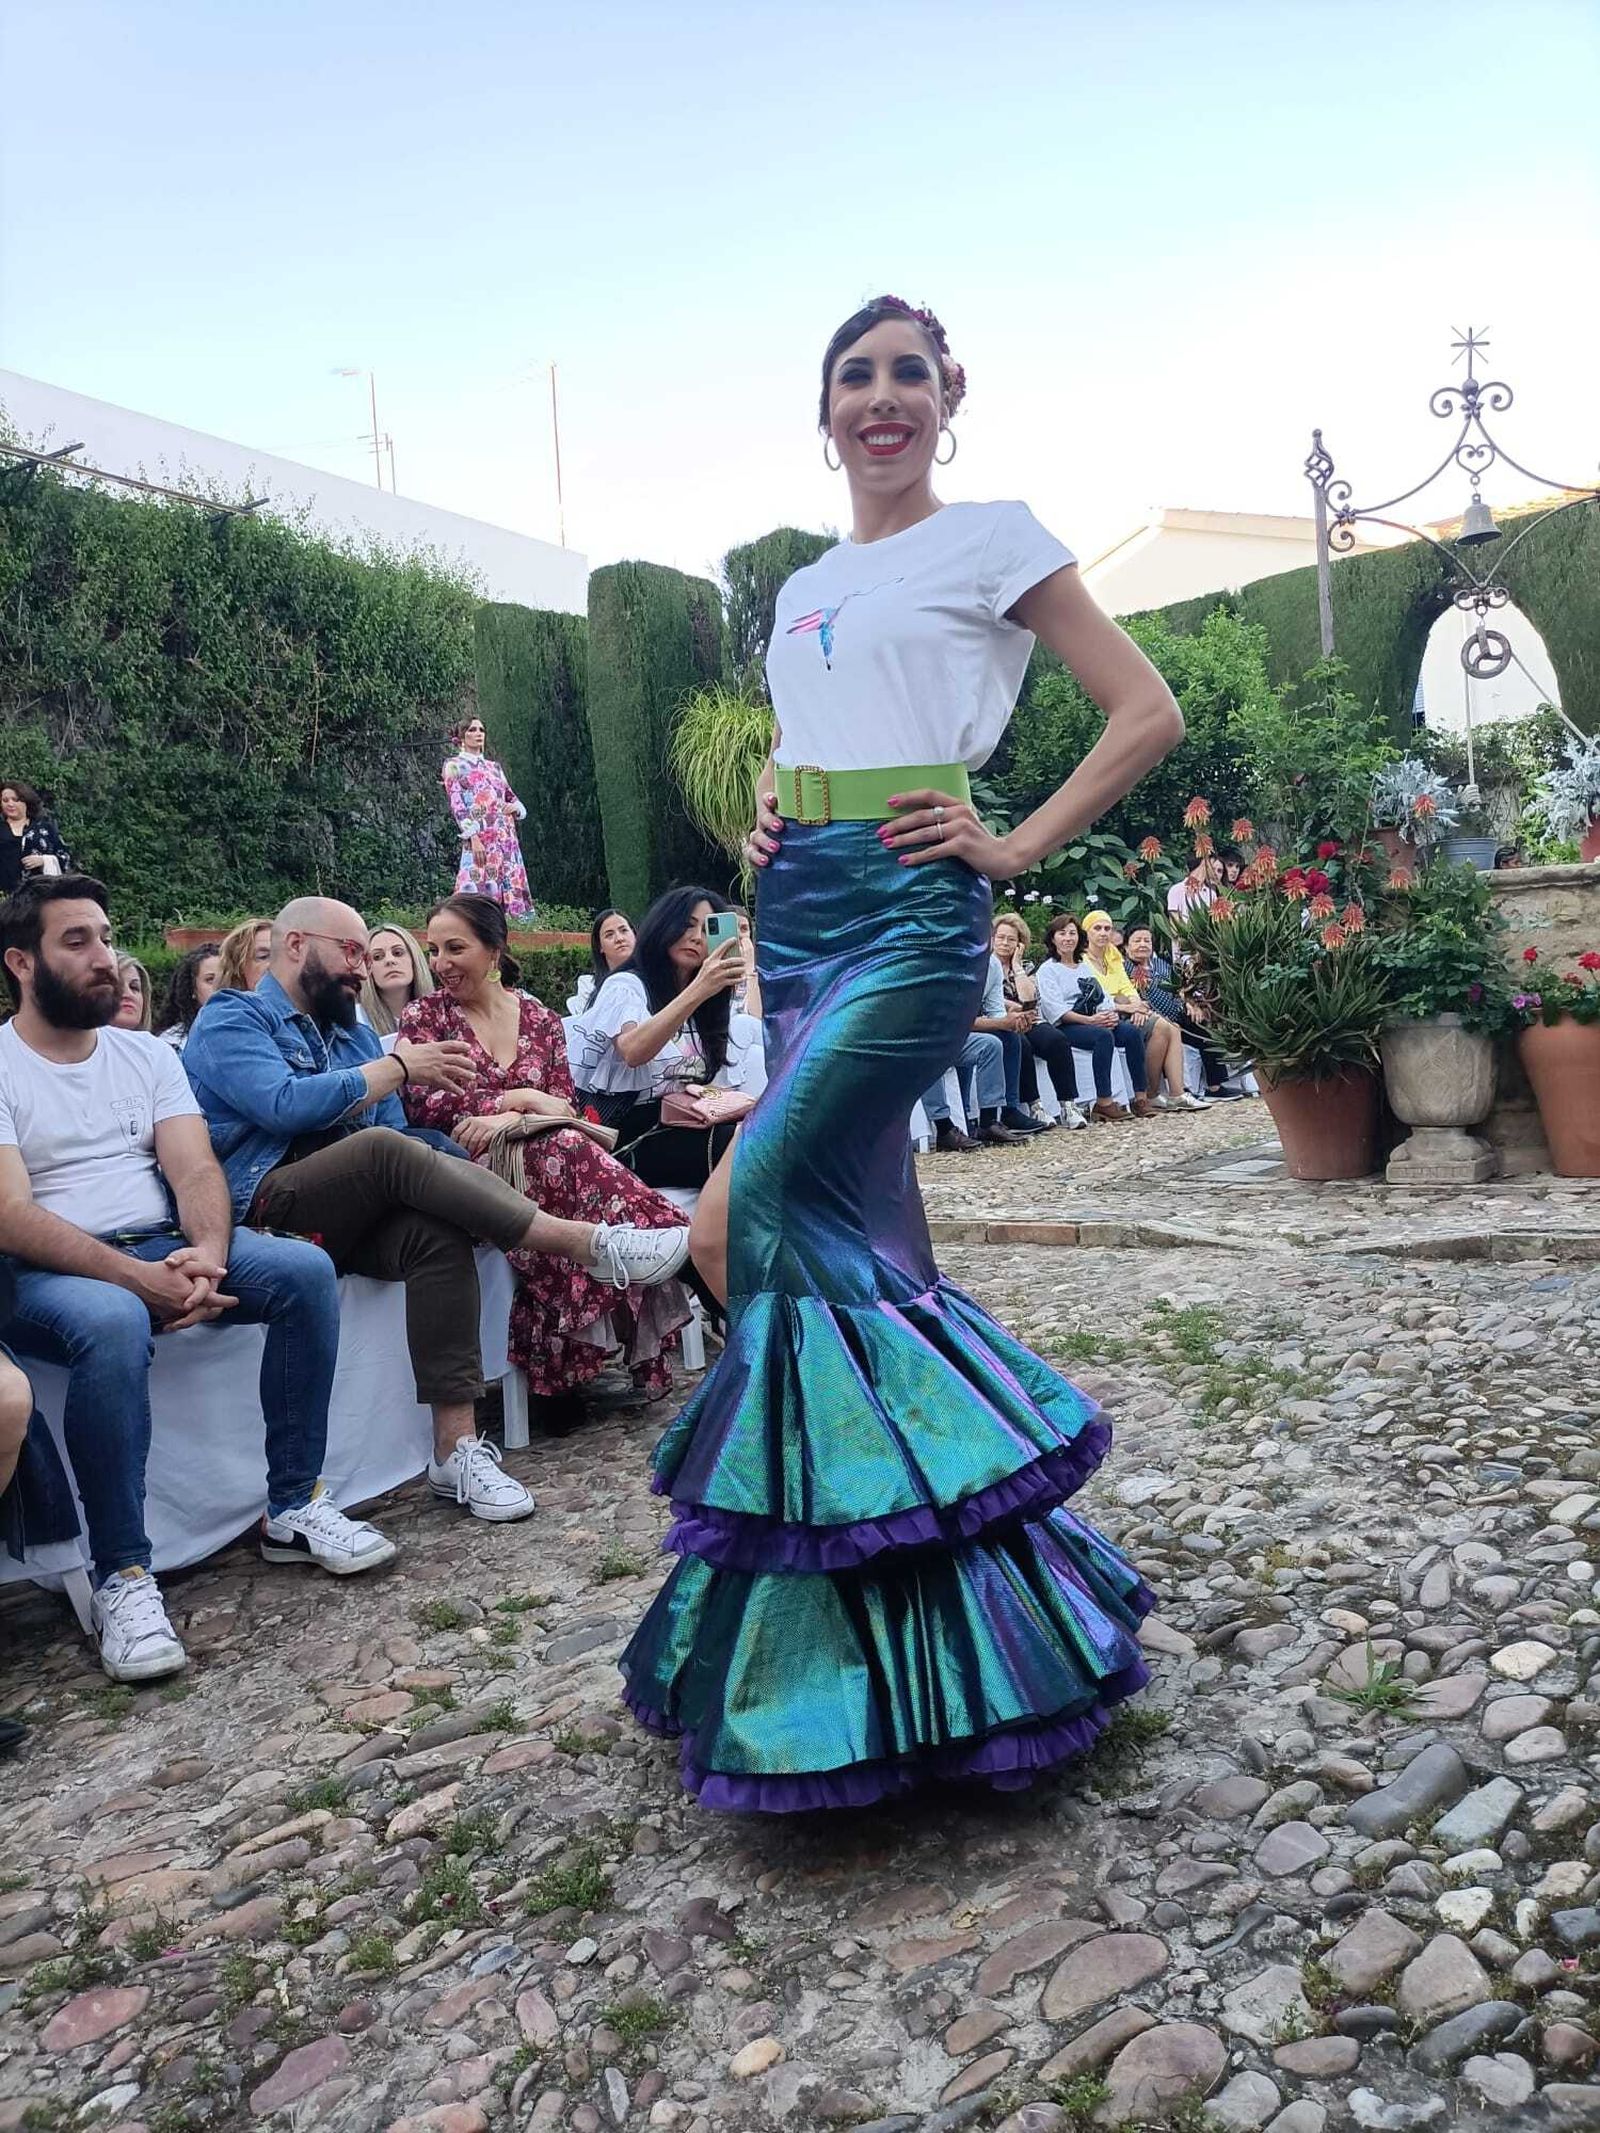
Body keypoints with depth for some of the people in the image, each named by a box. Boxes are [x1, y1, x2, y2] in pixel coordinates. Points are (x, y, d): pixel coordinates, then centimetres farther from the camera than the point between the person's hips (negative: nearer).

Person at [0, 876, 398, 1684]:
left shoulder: (145, 1053, 12)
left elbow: (195, 1172, 2)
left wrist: (207, 1253, -21)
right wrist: (136, 1276, -27)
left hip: (165, 1249, 5)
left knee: (306, 1270, -19)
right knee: (113, 1321, -38)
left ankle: (293, 1509, -9)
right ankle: (122, 1578, -25)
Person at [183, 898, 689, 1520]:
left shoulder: (351, 1032, 26)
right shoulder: (230, 1019, 5)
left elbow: (397, 1129, 17)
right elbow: (283, 1104, -15)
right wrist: (398, 1067, -9)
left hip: (352, 1215, 6)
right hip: (265, 1204, -6)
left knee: (436, 1230, -27)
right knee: (383, 1149, -32)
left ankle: (457, 1446, -32)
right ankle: (591, 1243, -32)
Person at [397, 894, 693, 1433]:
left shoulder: (539, 1019, 15)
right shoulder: (424, 1017, 8)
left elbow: (562, 1106, 6)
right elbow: (422, 1107, -6)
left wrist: (506, 1122, -15)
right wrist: (521, 1098, -11)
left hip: (539, 1157, 3)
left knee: (567, 1147, -35)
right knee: (565, 1153, -34)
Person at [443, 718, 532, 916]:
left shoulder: (494, 767, 23)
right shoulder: (454, 765, 7)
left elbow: (512, 797, 25)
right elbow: (457, 804, -4)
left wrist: (516, 806, -1)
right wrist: (473, 837, -16)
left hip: (506, 838, 6)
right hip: (481, 838, -6)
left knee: (512, 888, -1)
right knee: (478, 887, -15)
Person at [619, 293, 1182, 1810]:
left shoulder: (991, 541, 3)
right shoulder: (803, 590, 21)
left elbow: (1147, 714, -1)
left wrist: (1017, 847, -7)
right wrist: (764, 810, 12)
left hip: (910, 912, -6)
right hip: (796, 913, 7)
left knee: (755, 1209, -17)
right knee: (864, 1228, 5)